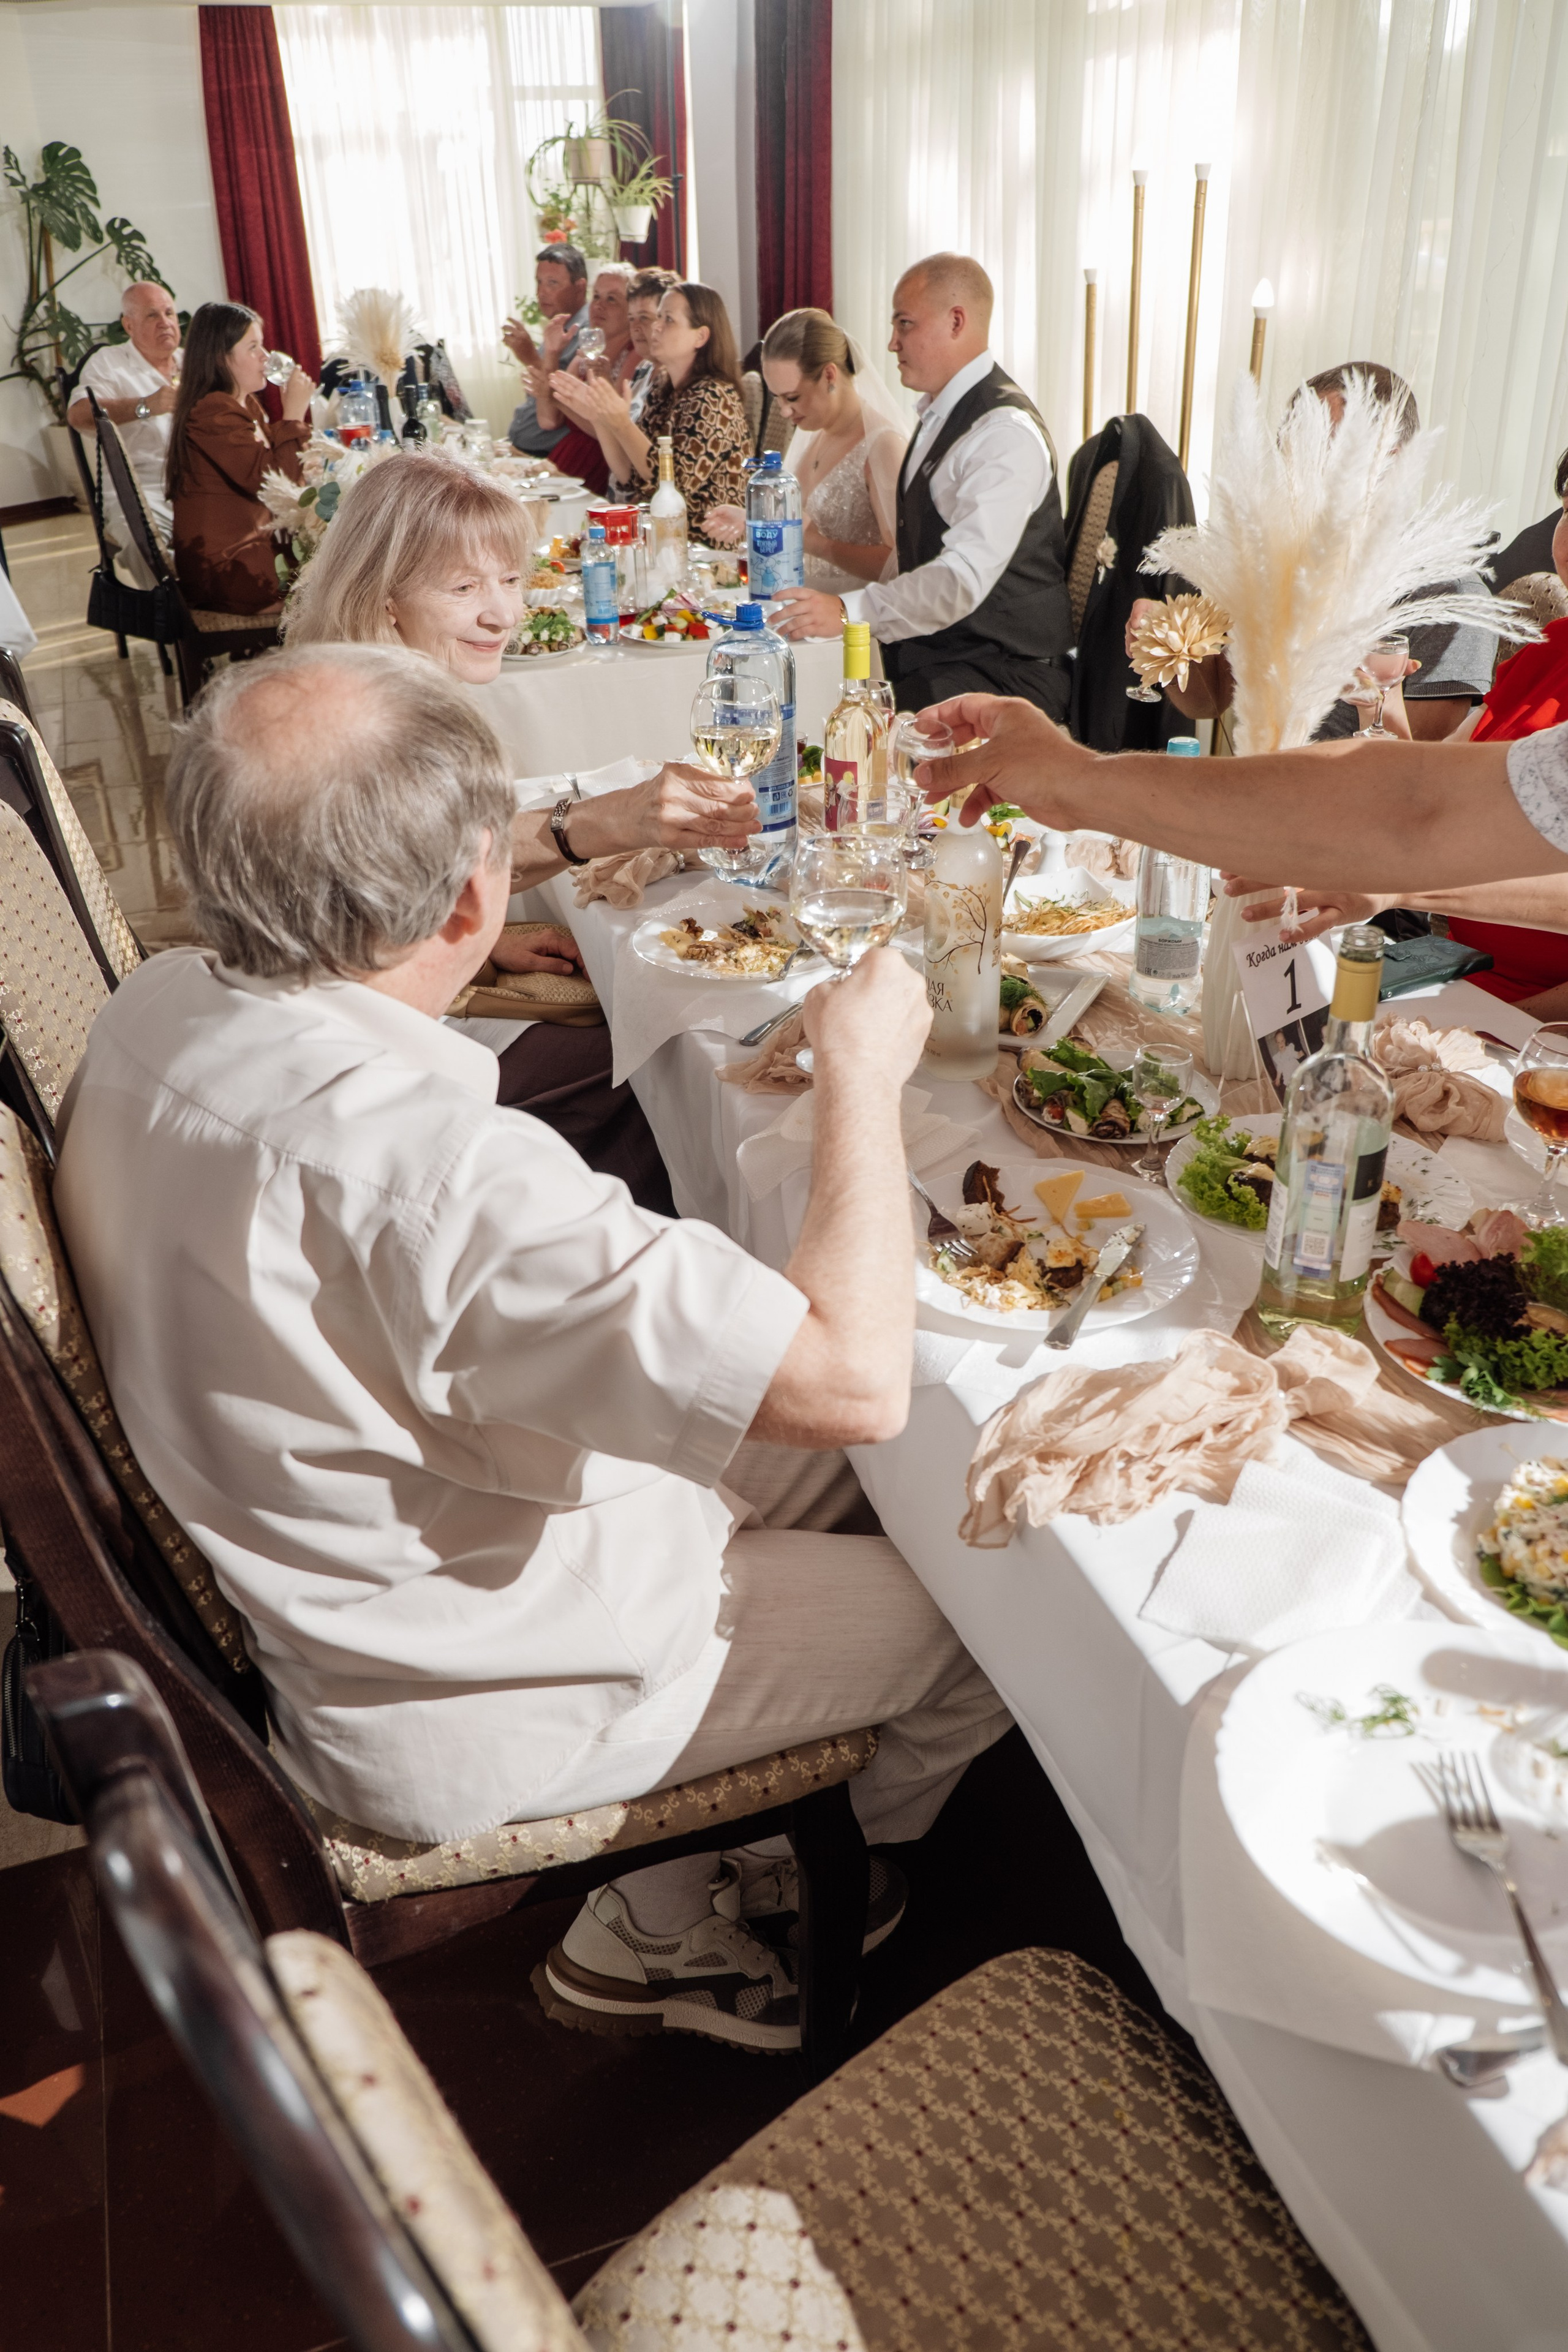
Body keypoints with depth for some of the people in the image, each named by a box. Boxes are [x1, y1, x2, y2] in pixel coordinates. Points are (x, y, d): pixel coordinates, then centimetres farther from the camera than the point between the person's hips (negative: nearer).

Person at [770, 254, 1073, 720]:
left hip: (1006, 676, -9)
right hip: (933, 662, 9)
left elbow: (964, 577, -30)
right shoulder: (940, 413, 16)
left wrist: (849, 612, -40)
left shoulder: (1006, 434, -16)